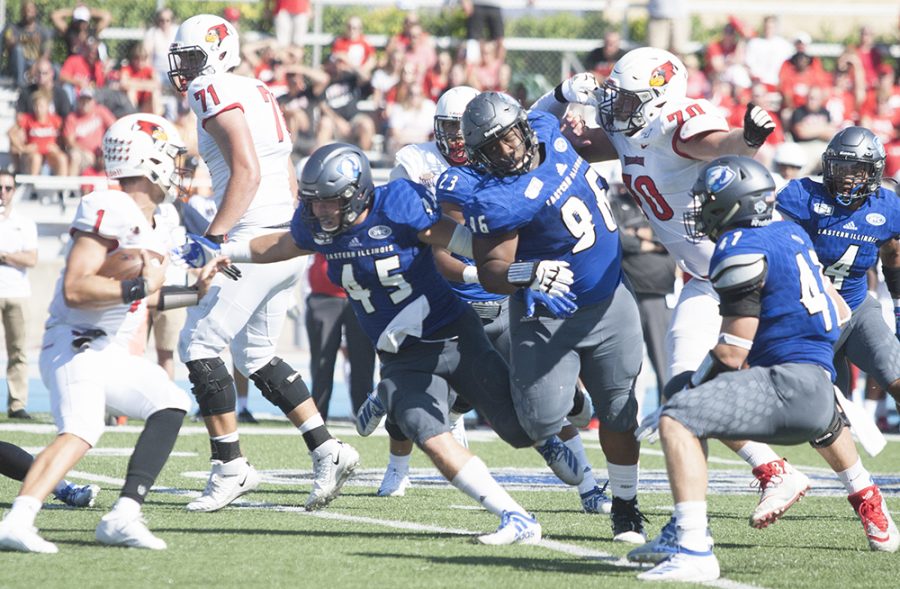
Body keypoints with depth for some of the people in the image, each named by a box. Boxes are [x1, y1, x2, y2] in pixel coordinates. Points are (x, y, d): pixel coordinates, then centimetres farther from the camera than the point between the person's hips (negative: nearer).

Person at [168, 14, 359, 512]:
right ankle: (326, 450, 11)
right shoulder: (257, 92, 19)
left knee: (199, 344, -4)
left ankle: (229, 466, -3)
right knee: (254, 354, 17)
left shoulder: (217, 94, -9)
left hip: (255, 241, -10)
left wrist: (212, 239, -22)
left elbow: (246, 172, -21)